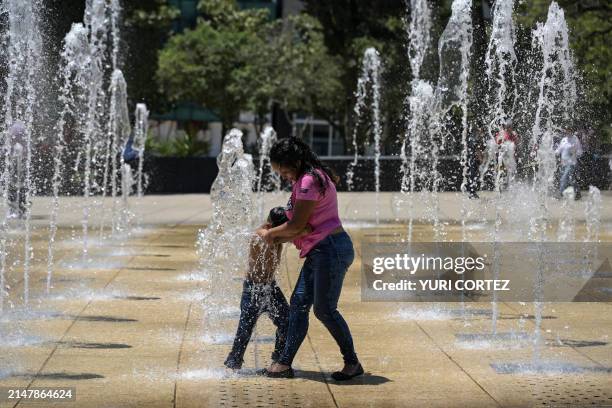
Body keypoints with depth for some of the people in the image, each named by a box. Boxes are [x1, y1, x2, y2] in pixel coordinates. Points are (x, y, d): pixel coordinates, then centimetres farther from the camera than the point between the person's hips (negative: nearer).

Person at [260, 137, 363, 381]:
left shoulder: (309, 181, -16)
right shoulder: (317, 176, 16)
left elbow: (297, 225, -16)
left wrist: (269, 233, 2)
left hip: (331, 249, -11)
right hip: (319, 251, 11)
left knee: (324, 310, -5)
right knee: (299, 303, 7)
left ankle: (352, 362, 8)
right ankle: (285, 363, 8)